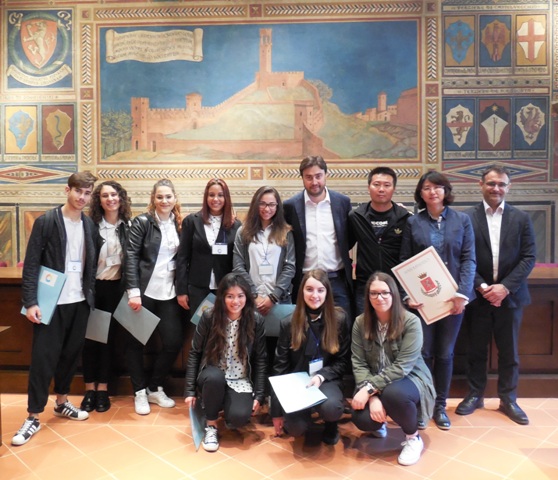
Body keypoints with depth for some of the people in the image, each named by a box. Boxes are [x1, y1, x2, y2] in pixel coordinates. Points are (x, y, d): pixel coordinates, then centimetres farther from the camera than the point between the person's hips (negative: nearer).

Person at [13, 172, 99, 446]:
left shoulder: (90, 225, 6)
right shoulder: (46, 222, -8)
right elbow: (31, 264, -10)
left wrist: (91, 295, 6)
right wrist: (30, 302, -15)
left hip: (80, 302, 5)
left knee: (71, 355, 14)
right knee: (43, 358, 0)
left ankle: (62, 402, 32)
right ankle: (33, 416, 14)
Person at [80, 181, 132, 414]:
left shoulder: (128, 226, 2)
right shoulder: (91, 225, -3)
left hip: (116, 287, 1)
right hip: (92, 286, -1)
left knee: (109, 336, 9)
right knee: (90, 337, 5)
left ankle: (102, 389, 19)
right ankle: (89, 389, 18)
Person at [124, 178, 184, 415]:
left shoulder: (179, 224, 7)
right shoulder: (142, 221, -5)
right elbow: (131, 256, -11)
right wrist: (133, 291, -17)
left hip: (168, 293, 4)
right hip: (144, 291, -3)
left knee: (174, 341, 3)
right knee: (136, 342, 7)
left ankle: (155, 388, 24)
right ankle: (140, 392, 25)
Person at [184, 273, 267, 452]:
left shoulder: (256, 320, -9)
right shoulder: (209, 316, -12)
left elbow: (261, 360, -2)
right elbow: (194, 353, -4)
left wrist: (258, 395, -5)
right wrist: (190, 390, -6)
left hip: (241, 381, 0)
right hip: (213, 378, 0)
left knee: (239, 417, -26)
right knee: (214, 377, -35)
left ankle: (227, 405, 13)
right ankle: (211, 426, -8)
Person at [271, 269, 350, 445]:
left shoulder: (339, 319, -5)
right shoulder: (288, 324, -4)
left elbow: (343, 361, 2)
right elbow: (280, 366, -1)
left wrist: (321, 376, -19)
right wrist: (276, 412, 1)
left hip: (327, 380, 0)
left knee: (330, 407, -33)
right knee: (296, 428, -23)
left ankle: (331, 424, 7)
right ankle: (306, 412, 15)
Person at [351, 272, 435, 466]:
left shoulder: (411, 322, -18)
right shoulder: (360, 322, -7)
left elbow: (402, 367, -24)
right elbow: (359, 364, -11)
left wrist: (369, 389, -29)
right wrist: (372, 397, -25)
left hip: (410, 379, -3)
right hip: (374, 384, 3)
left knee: (392, 394, -38)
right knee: (362, 419, -24)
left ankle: (413, 438, -4)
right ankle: (378, 424, 19)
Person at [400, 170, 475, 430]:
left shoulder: (462, 220, 5)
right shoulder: (412, 222, 4)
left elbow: (469, 259, -1)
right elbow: (405, 262, 1)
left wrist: (462, 293, -12)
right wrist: (408, 295, -11)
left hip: (453, 296, 1)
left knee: (445, 353, 9)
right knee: (424, 352, 4)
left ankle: (440, 406, 23)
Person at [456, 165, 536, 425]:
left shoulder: (521, 218, 3)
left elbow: (528, 257, -2)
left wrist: (505, 287, -13)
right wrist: (481, 286, -14)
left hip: (510, 295, 1)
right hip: (478, 295, -1)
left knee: (509, 351, 11)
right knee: (476, 349, 11)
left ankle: (508, 399, 26)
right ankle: (475, 394, 26)